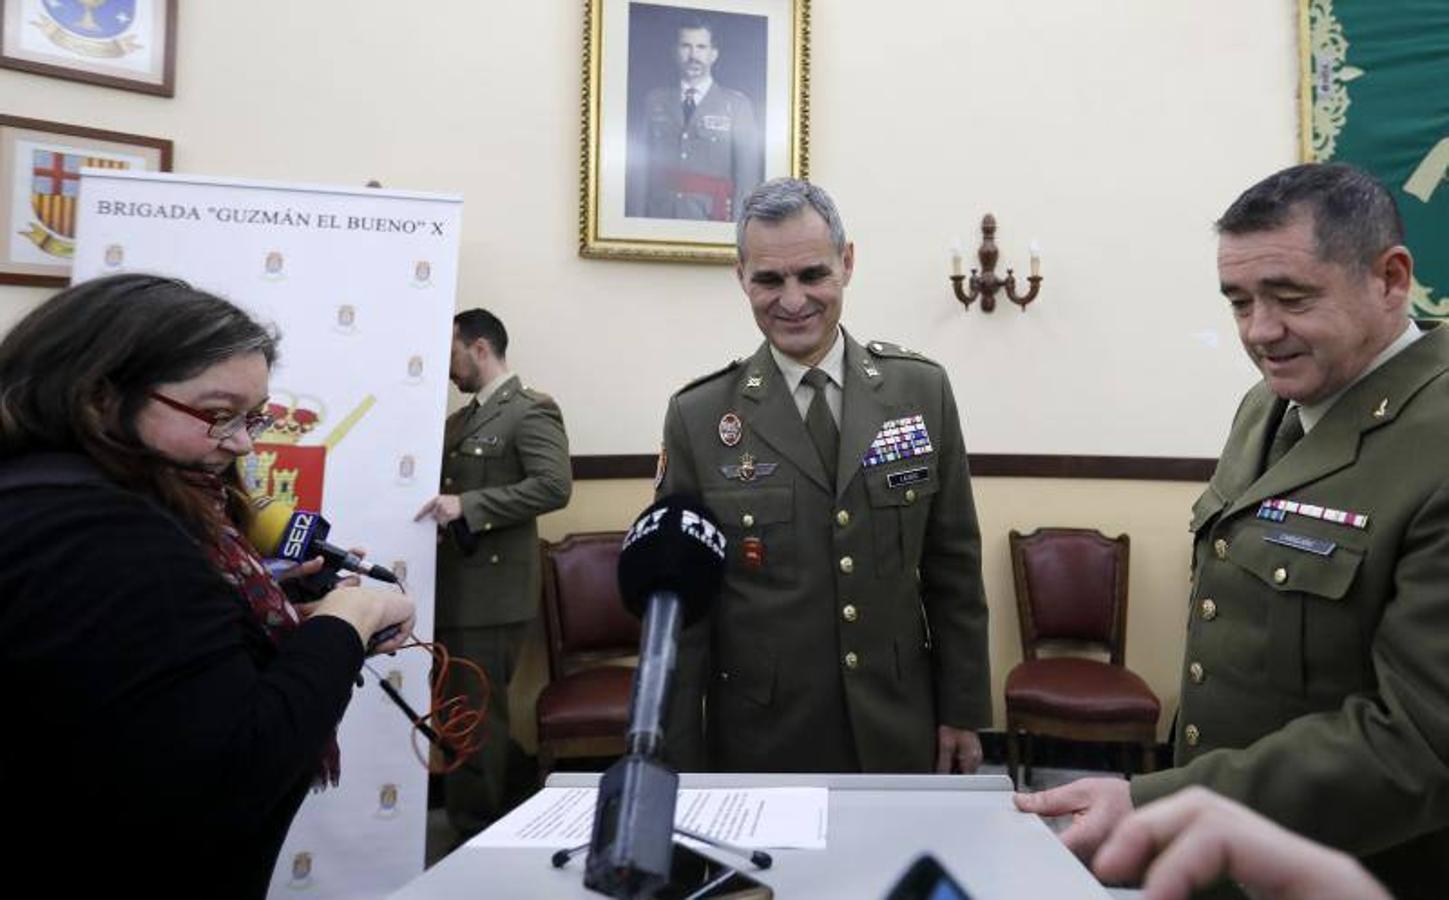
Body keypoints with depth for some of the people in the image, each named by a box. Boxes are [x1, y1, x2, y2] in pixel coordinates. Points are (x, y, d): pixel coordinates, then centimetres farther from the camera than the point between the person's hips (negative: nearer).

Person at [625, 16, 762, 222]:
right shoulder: (654, 100, 8)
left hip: (711, 217, -1)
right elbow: (639, 165, 4)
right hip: (658, 216, 2)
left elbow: (749, 170, -2)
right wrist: (636, 218, -5)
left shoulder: (737, 105, 2)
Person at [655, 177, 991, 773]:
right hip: (760, 740, -1)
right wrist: (679, 764, -3)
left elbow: (953, 569, 2)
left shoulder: (922, 390, -3)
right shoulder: (697, 418, -8)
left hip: (899, 735, 2)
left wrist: (962, 713, 3)